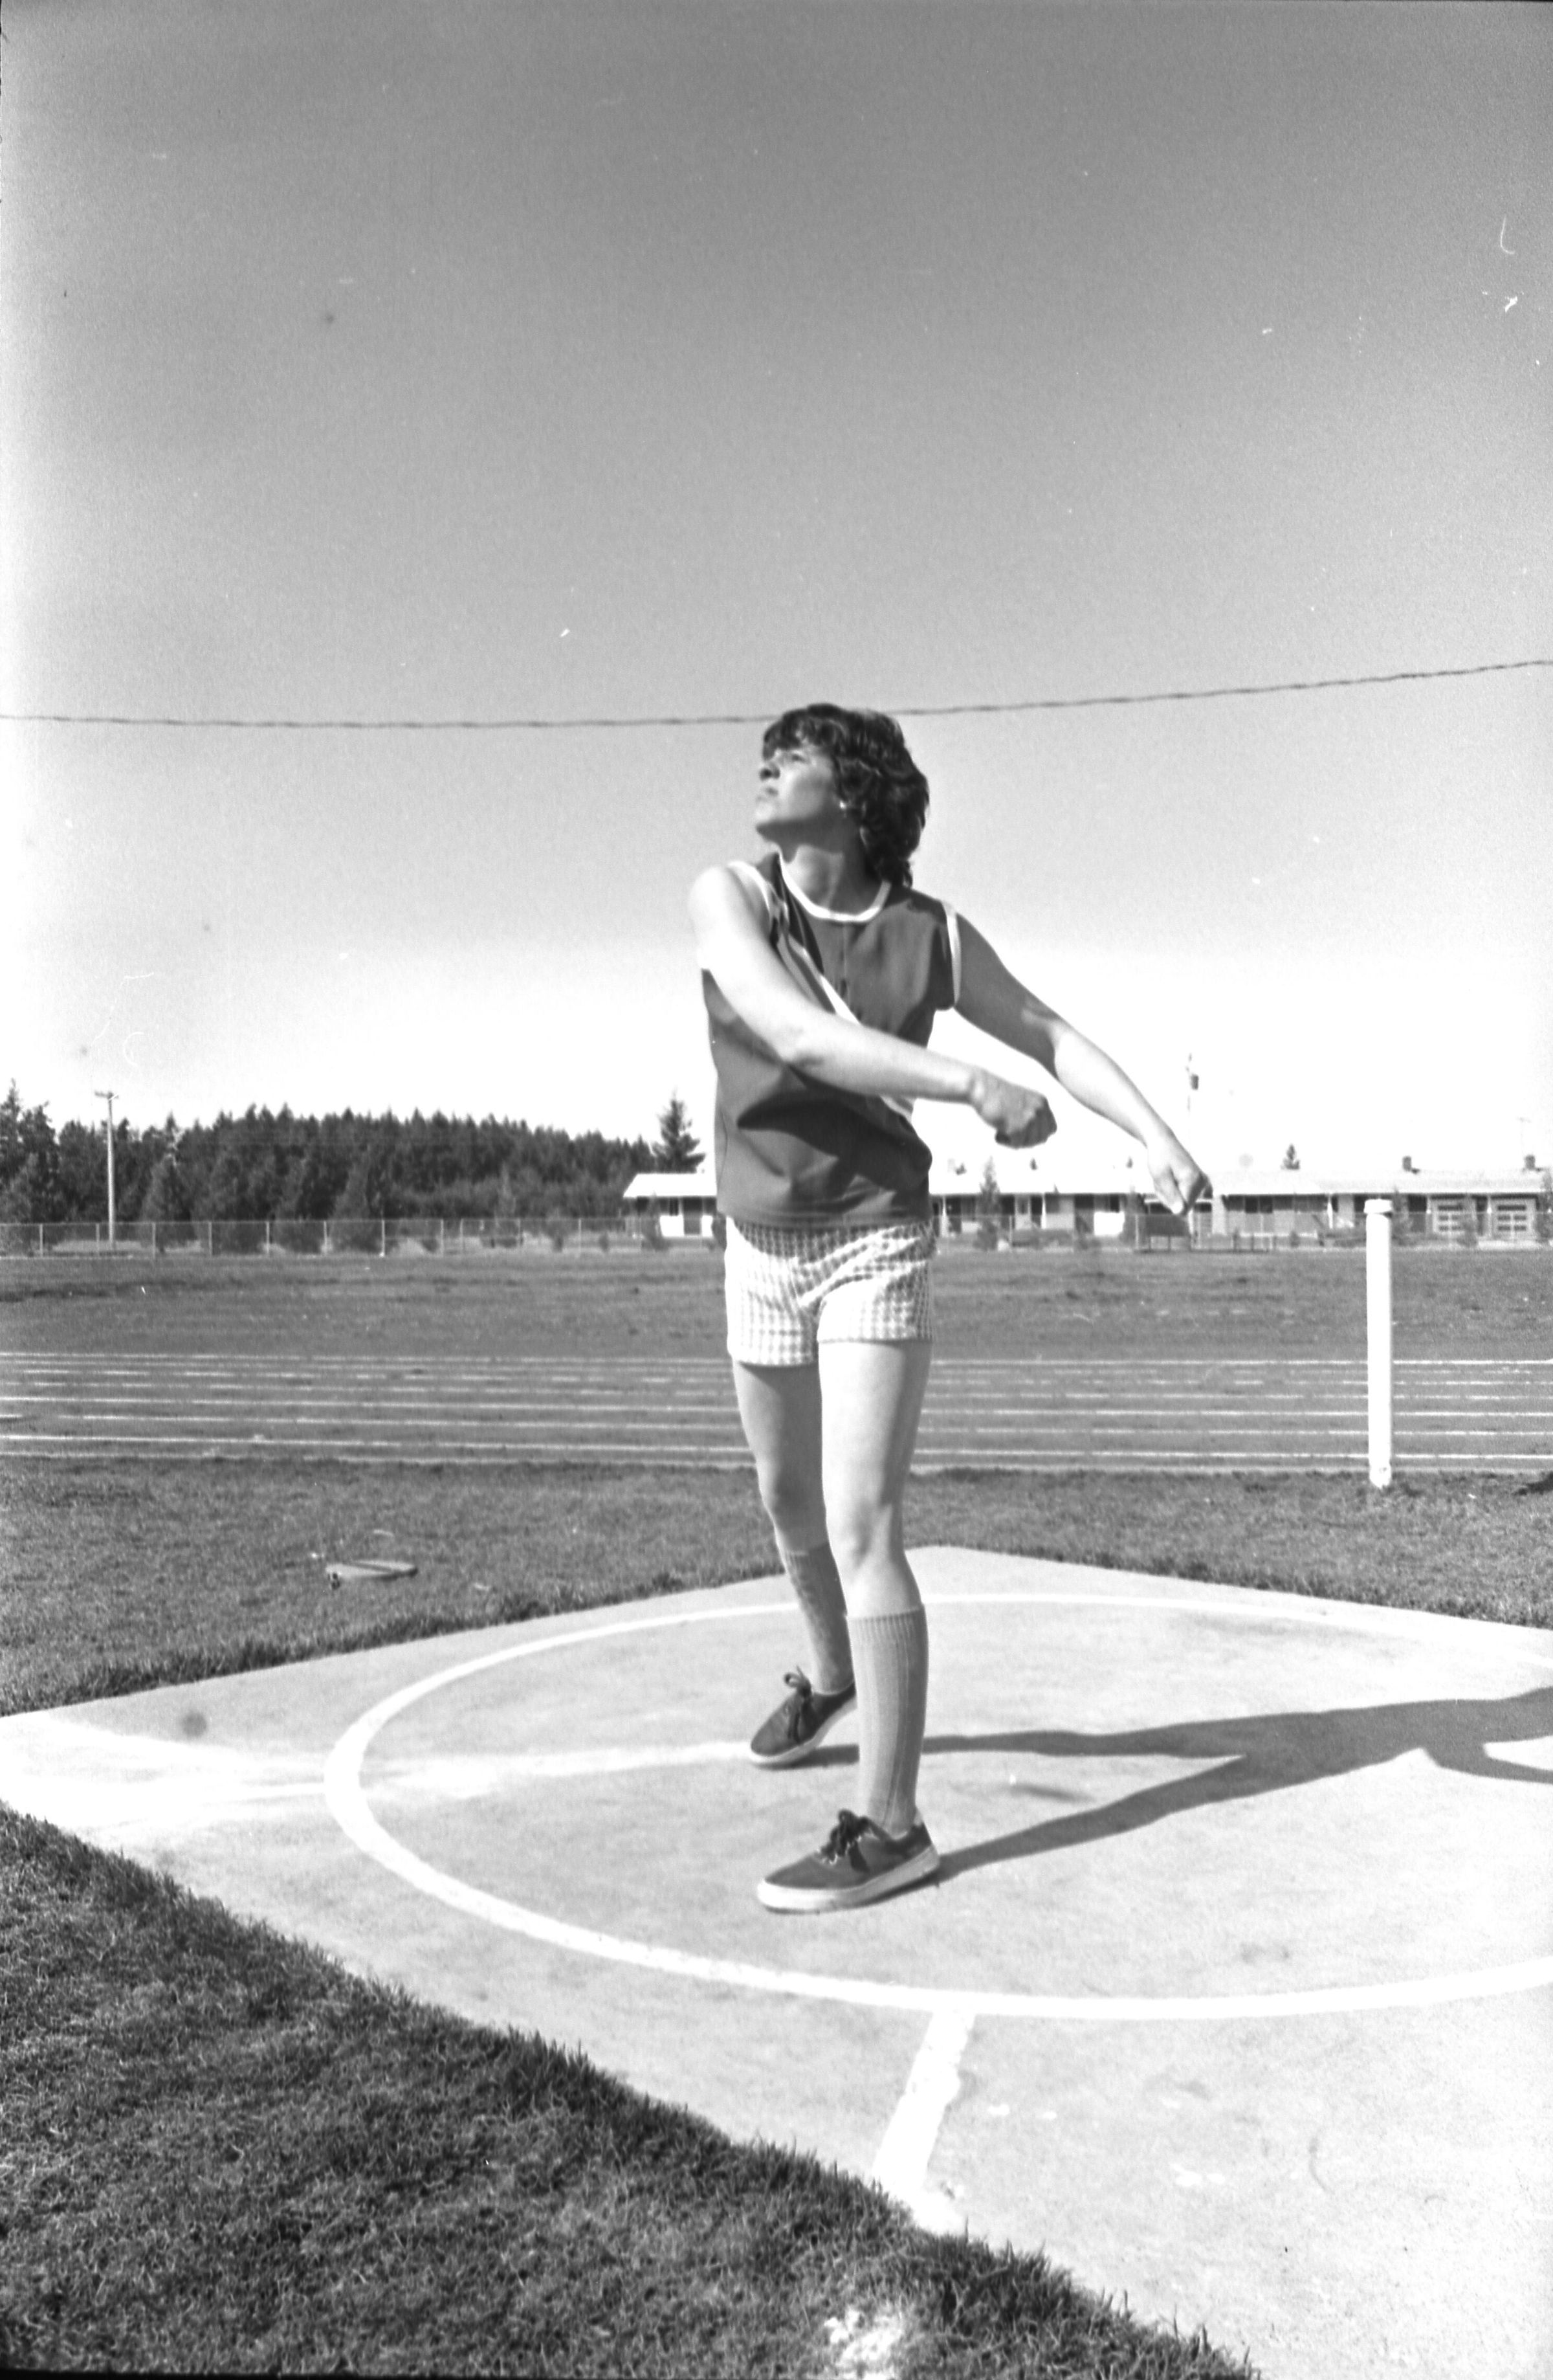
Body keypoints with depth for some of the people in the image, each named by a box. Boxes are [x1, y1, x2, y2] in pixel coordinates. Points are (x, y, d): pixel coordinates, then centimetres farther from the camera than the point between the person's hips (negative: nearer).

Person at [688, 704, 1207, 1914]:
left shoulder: (933, 934, -7)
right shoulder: (727, 897, -9)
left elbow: (1050, 1035, 5)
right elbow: (793, 1036, -26)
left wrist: (1160, 1134, -8)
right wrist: (972, 1083, -35)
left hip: (877, 1247, -3)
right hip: (763, 1253, 4)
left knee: (862, 1531, -13)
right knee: (792, 1504, 21)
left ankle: (889, 1827, -5)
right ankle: (832, 1674, 50)